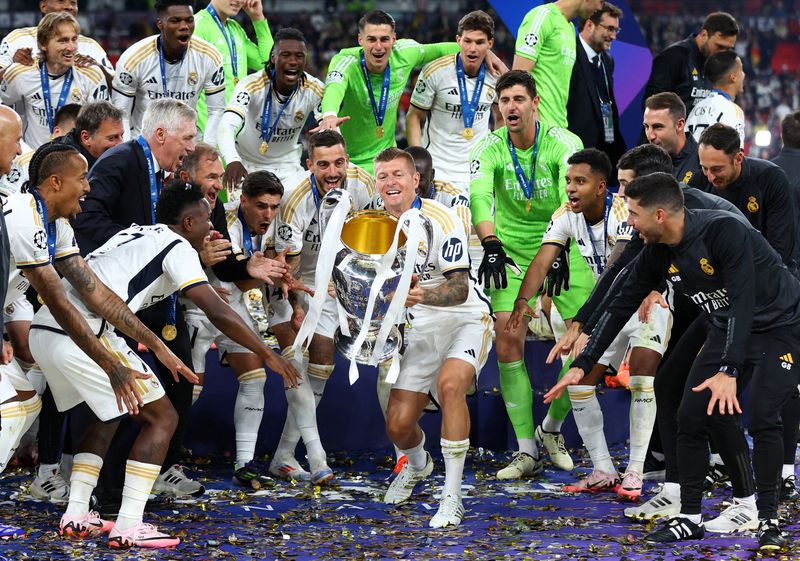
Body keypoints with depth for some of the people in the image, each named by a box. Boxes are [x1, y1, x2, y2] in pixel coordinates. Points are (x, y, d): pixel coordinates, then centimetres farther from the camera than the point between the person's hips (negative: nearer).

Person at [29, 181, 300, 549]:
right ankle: (128, 527, -5)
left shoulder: (134, 235, 25)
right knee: (161, 418, 2)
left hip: (43, 331, 9)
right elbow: (218, 312, -6)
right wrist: (268, 355, 0)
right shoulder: (177, 247, 2)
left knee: (110, 415, 27)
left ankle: (76, 515, 21)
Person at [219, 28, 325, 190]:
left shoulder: (316, 90, -15)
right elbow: (227, 126, -38)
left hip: (288, 167, 3)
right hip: (246, 164, -2)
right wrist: (232, 161, -58)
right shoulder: (251, 85, -25)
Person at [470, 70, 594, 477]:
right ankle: (526, 452, -6)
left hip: (562, 251, -1)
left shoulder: (564, 144, -15)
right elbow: (479, 197, -27)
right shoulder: (489, 149, -11)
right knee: (508, 342, -13)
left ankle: (552, 428, 19)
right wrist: (491, 244, -45)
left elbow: (572, 197, -29)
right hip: (511, 255, 1)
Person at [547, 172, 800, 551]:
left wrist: (729, 371, -41)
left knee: (761, 417, -21)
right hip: (729, 331, 7)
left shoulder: (725, 231, -30)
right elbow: (621, 306, 2)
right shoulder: (657, 254, -7)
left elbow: (743, 302, -34)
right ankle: (690, 518, 9)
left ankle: (768, 521, -7)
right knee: (692, 416, -1)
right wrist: (582, 364, 0)